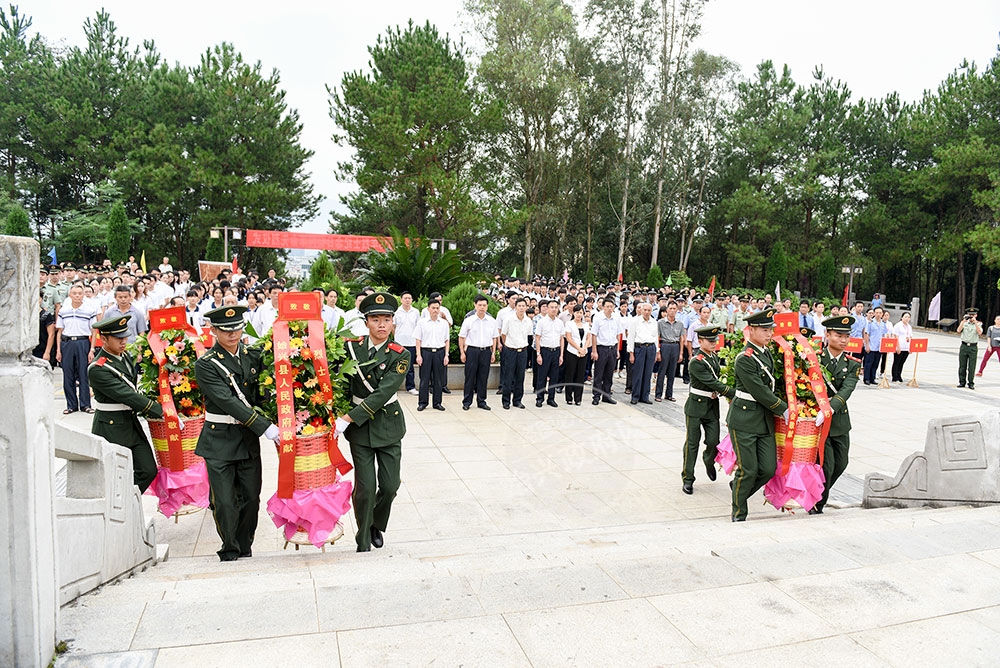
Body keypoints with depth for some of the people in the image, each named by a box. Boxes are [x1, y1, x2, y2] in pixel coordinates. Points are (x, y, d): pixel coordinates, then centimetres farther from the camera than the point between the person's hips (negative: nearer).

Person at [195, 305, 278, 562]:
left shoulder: (253, 355, 5)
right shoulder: (206, 365, -9)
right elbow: (227, 401, -18)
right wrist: (264, 426, -23)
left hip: (248, 439, 4)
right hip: (220, 440, -4)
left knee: (251, 497, 8)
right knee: (224, 502, 1)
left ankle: (245, 547, 28)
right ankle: (229, 550, 22)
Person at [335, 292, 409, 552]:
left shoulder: (400, 355, -11)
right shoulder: (350, 347, -4)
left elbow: (382, 394, -20)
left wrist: (346, 419, -25)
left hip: (388, 424, 0)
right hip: (359, 426, 0)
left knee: (390, 485, 4)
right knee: (365, 487, -3)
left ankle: (377, 526, 34)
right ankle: (363, 542, 18)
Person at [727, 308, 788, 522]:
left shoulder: (767, 353, 10)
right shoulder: (744, 359, -16)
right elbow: (759, 391, -17)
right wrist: (783, 410, -9)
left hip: (765, 421, 8)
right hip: (744, 419, -7)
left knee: (768, 469, 3)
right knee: (748, 470, -2)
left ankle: (738, 489, 29)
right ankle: (739, 513, 16)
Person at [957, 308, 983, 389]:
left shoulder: (979, 324, 5)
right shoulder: (964, 323, 8)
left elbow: (980, 333, -12)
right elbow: (959, 330, -8)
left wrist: (975, 322, -16)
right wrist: (964, 320, -12)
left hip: (973, 347, -2)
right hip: (964, 346, 2)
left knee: (971, 367, -2)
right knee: (962, 366, 5)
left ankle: (971, 383, 7)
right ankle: (962, 382, 13)